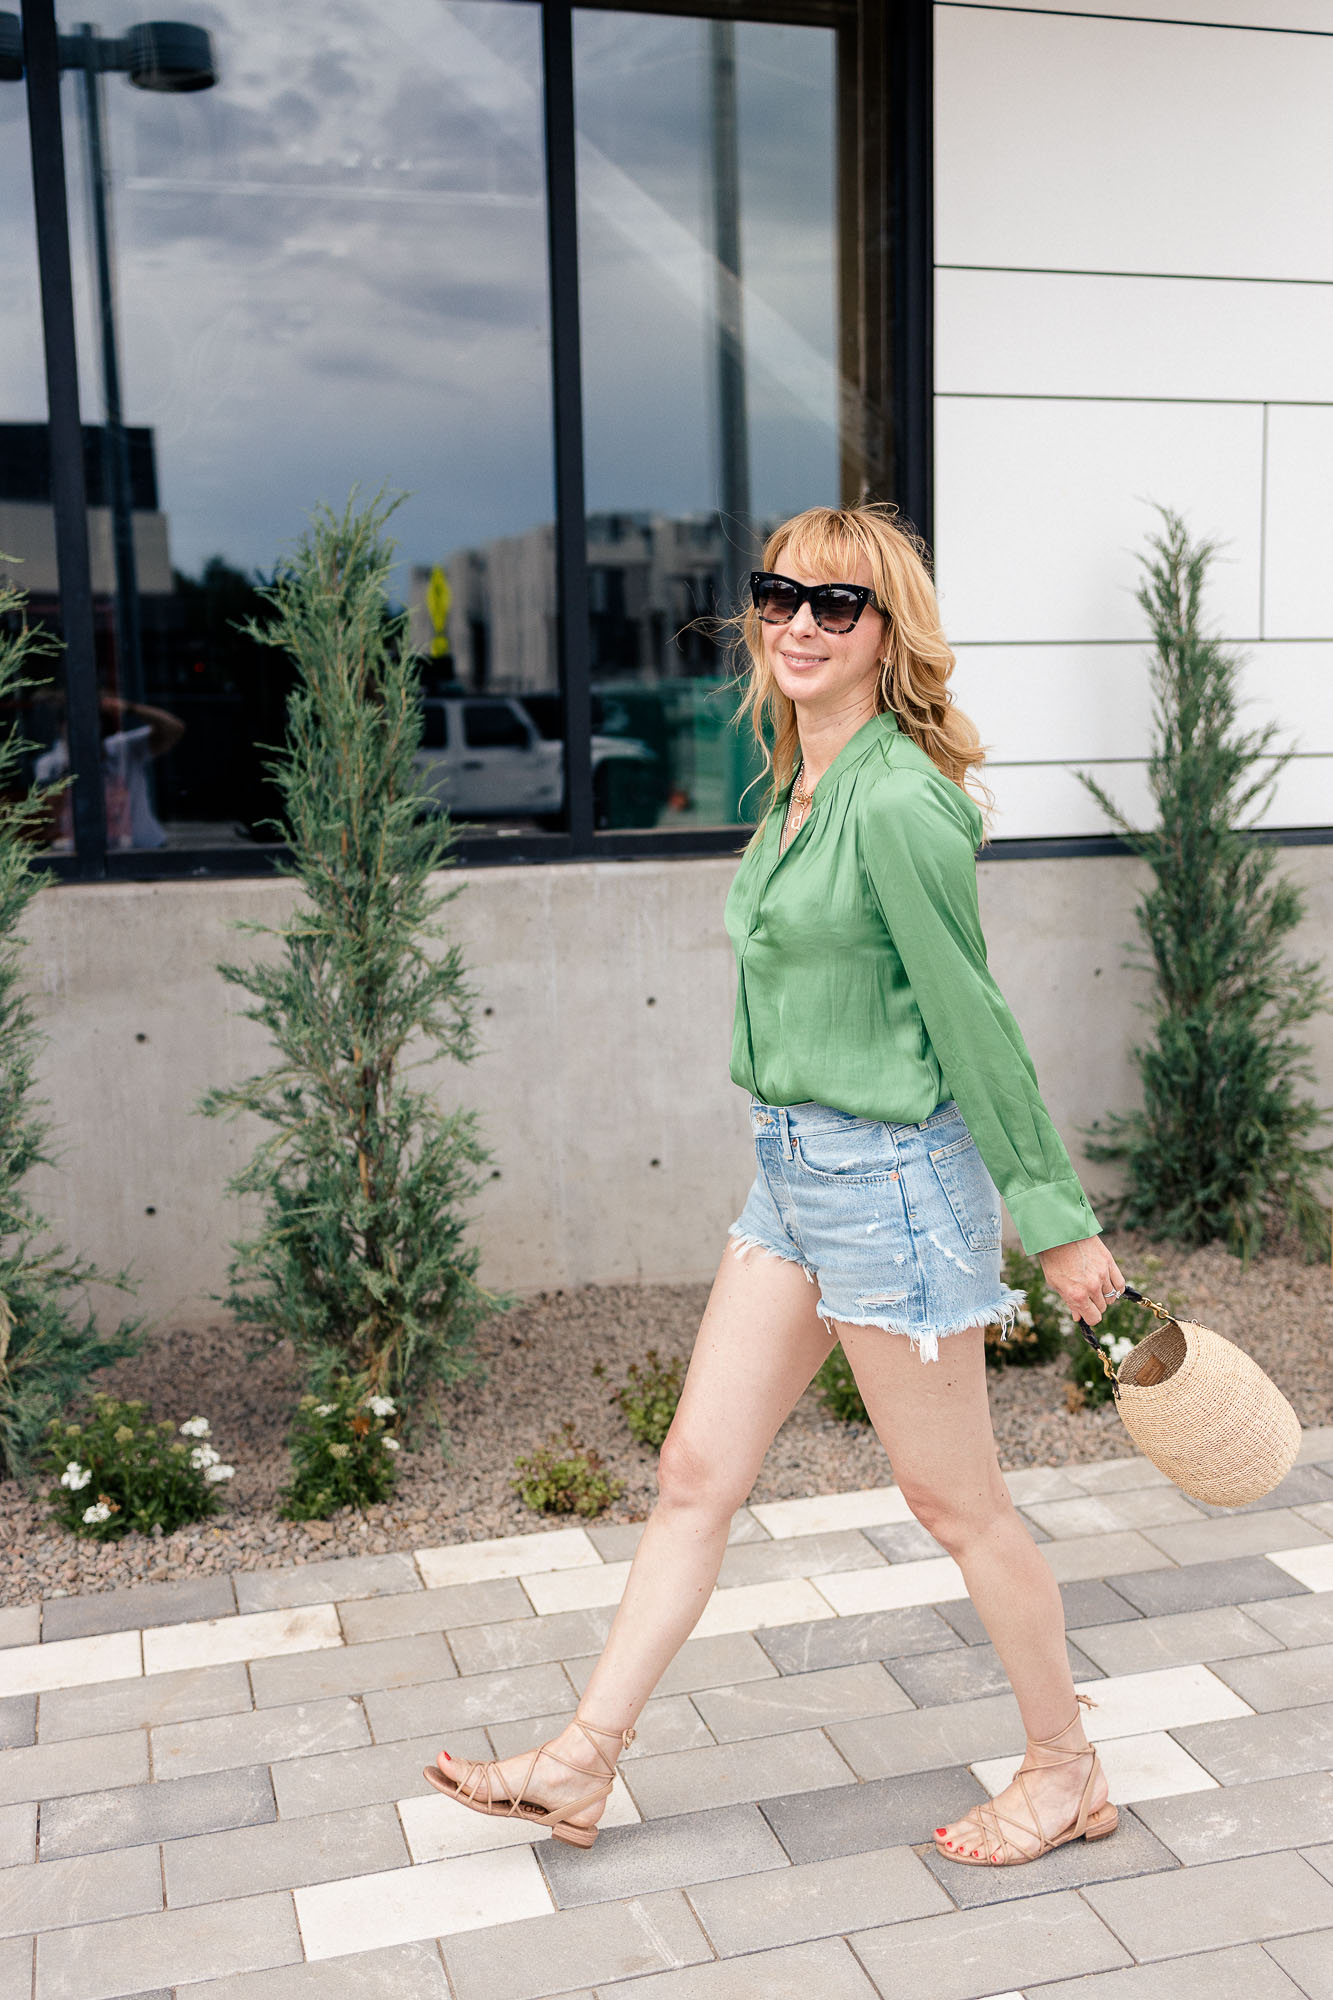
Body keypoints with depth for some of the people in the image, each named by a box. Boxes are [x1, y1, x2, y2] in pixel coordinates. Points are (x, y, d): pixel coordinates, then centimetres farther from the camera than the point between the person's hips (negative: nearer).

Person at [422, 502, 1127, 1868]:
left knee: (955, 1502, 8)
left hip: (890, 1177, -9)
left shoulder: (897, 803, -20)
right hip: (795, 1171, 9)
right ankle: (583, 1762, 24)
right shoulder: (802, 784, 9)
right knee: (698, 1469, 12)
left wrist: (1058, 1218, -11)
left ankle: (1066, 1772, 31)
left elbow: (974, 1024, -17)